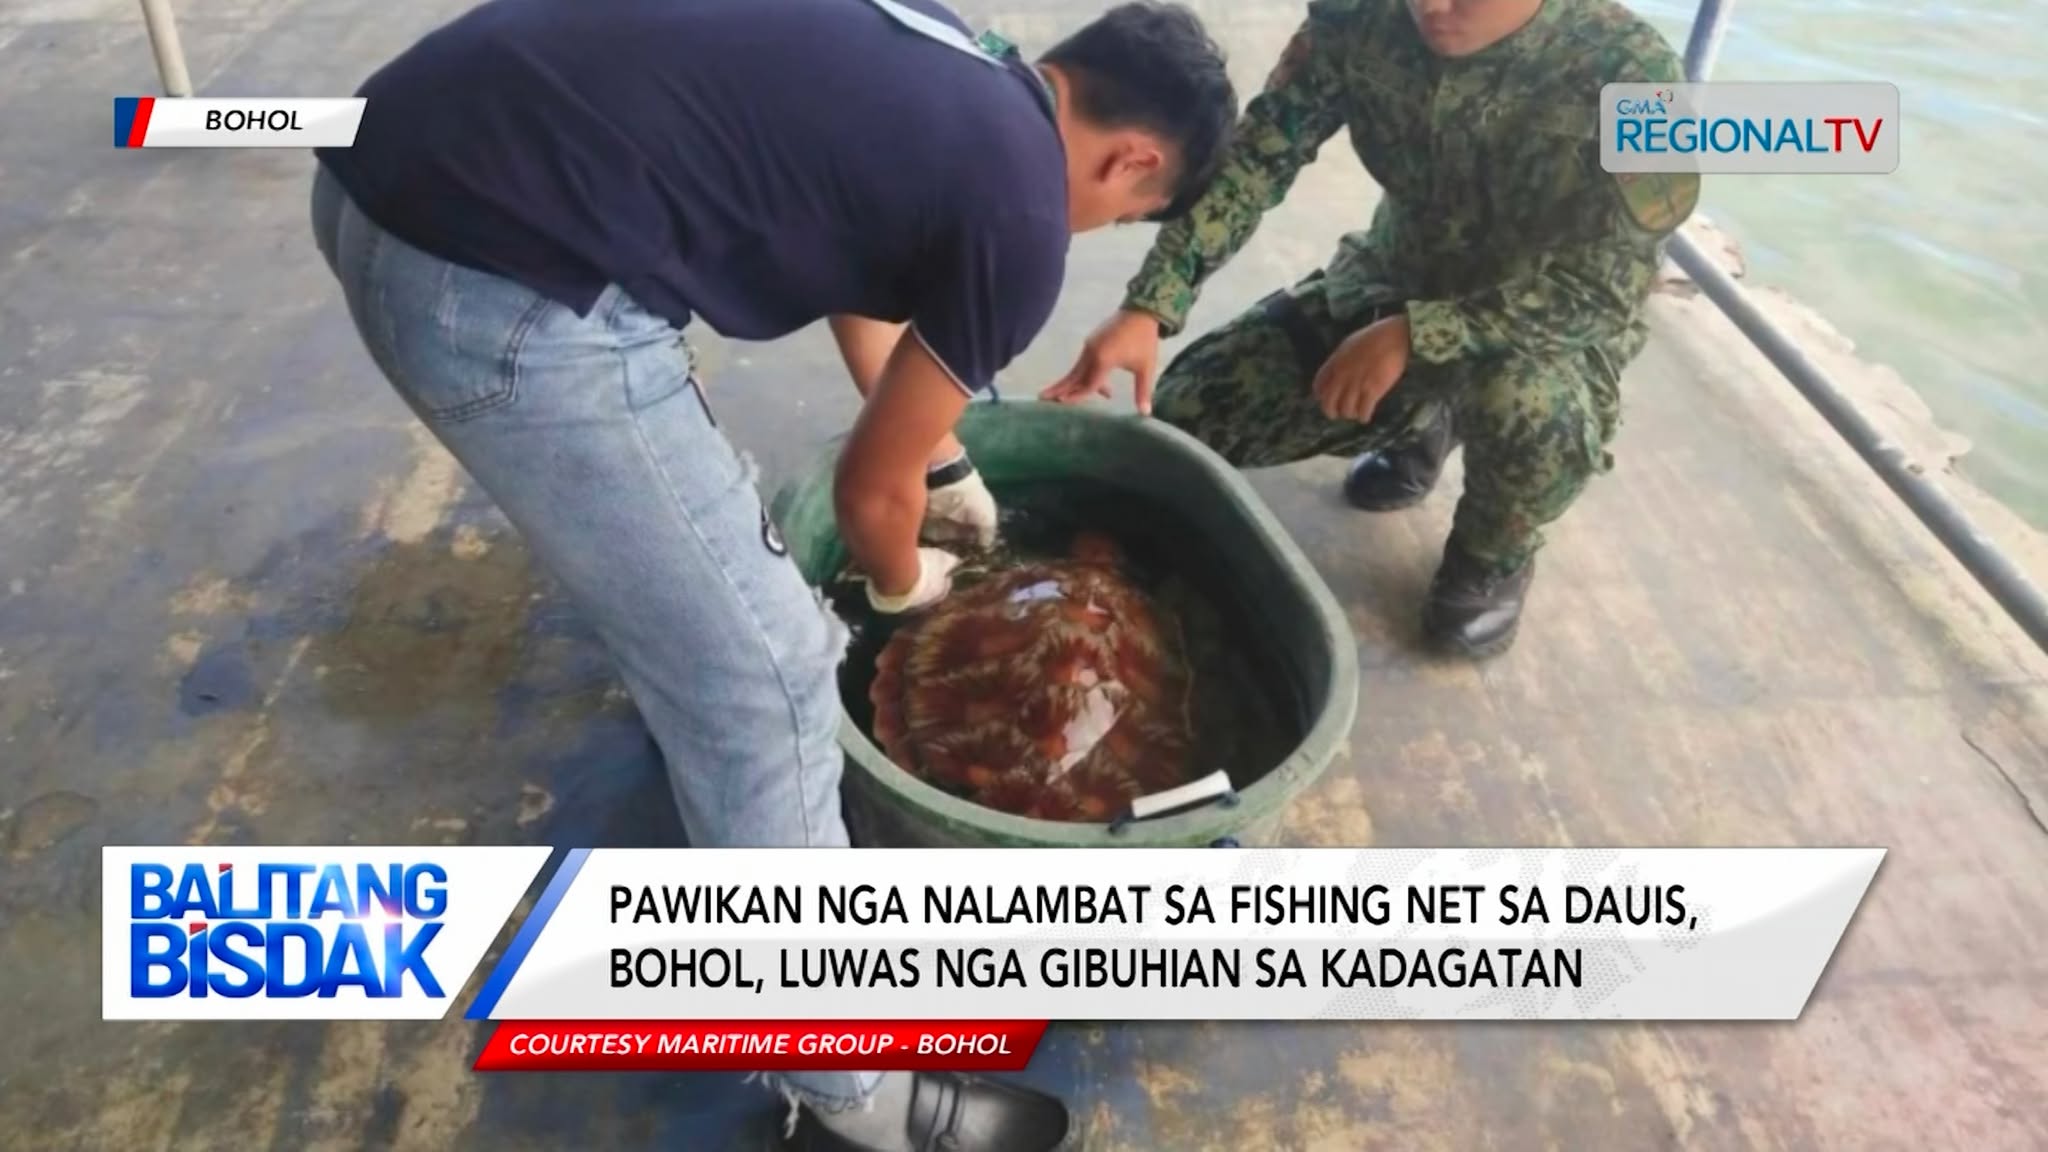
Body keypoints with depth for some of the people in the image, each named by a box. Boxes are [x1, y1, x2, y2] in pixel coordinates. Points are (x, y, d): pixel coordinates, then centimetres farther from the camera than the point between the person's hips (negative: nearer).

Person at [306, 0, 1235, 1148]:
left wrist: (943, 466, 44)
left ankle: (678, 654, 65)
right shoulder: (1022, 213, -5)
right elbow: (872, 489, 6)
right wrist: (906, 582, 29)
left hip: (391, 156, 10)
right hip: (505, 279, -10)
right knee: (763, 680, 1)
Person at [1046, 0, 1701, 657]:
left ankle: (1494, 555, -2)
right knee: (1189, 413, -8)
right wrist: (1149, 305, -31)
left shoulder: (1631, 75, -27)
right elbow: (1255, 156, -17)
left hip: (1545, 323, -4)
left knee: (1531, 402, -40)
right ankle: (1419, 424, 17)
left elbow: (1604, 288, -26)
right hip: (1391, 284, 4)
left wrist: (1412, 335, -36)